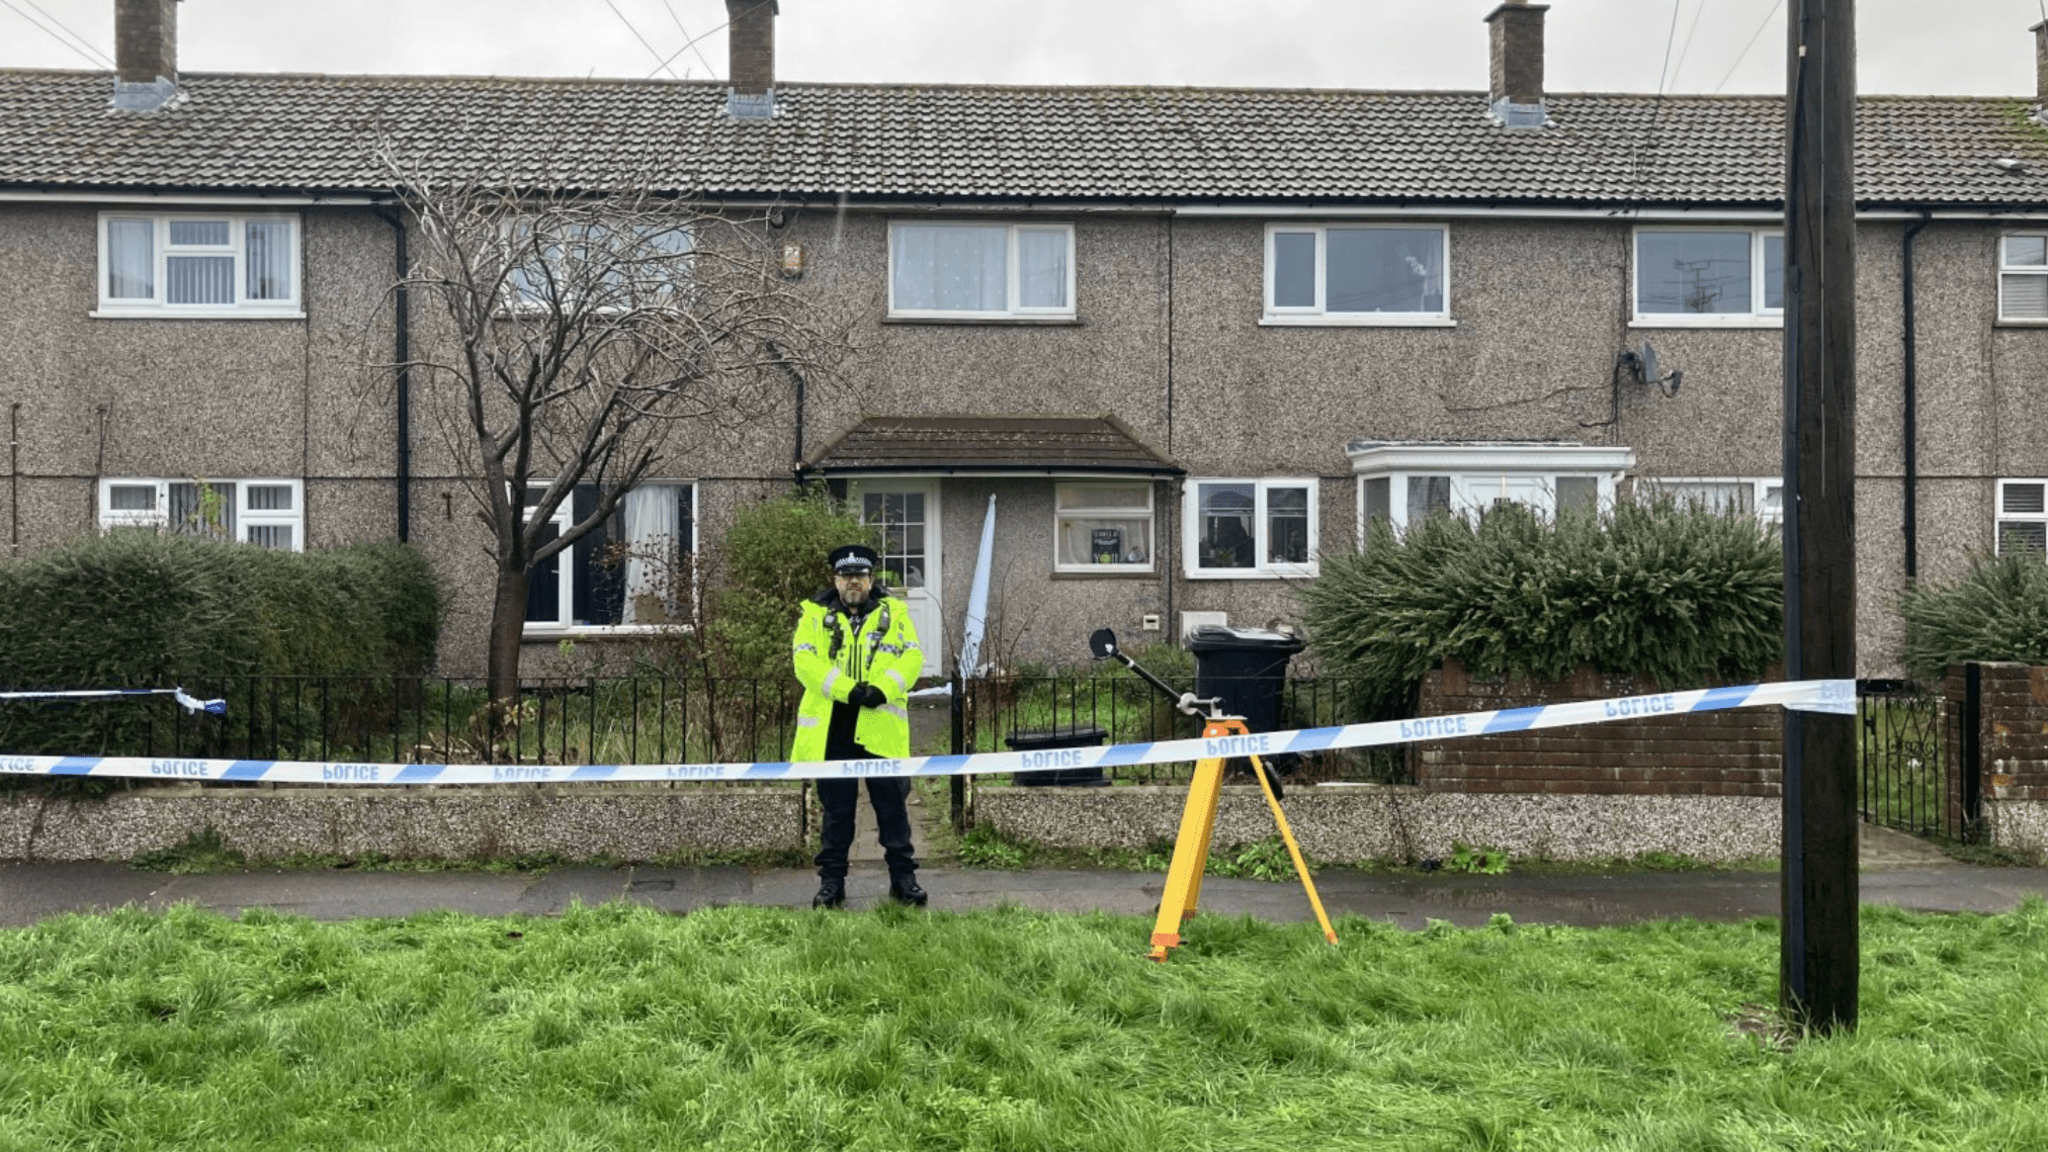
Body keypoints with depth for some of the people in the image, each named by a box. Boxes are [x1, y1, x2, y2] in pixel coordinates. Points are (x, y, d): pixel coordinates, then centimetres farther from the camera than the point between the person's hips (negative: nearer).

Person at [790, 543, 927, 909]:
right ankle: (831, 882, 18)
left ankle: (903, 878, 15)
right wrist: (848, 690, -17)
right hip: (832, 730, 0)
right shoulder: (815, 614, 7)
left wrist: (882, 688, -16)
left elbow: (912, 656, 1)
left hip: (882, 729, 0)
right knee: (836, 809, 9)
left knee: (892, 806, 5)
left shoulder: (894, 612, 10)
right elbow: (804, 659, -6)